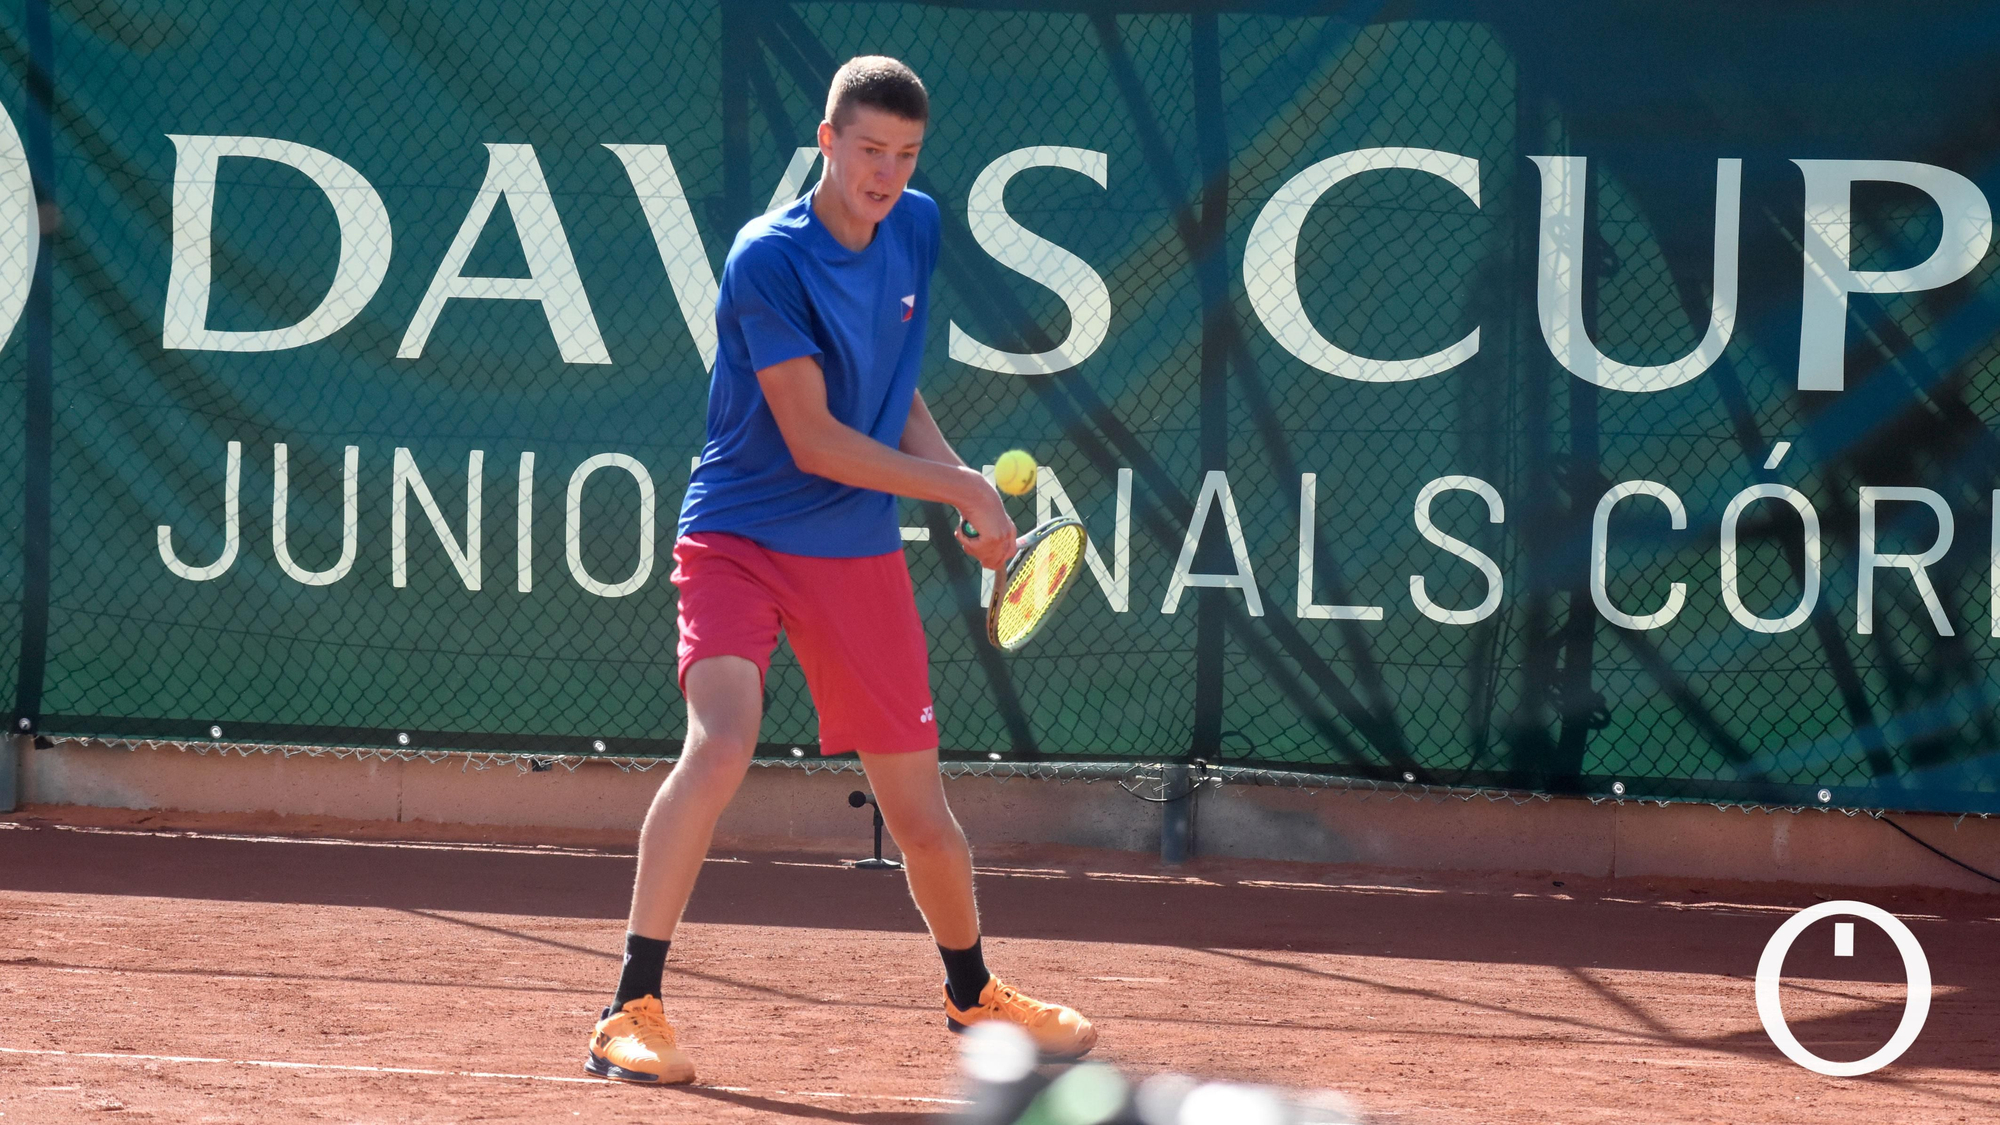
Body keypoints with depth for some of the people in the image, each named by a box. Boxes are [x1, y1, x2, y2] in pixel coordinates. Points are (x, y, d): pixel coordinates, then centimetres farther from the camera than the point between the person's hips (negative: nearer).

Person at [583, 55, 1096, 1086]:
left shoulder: (917, 230, 4)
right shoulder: (769, 259, -18)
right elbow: (813, 441, -19)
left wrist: (957, 480, -1)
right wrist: (964, 489, -14)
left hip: (859, 556, 6)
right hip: (739, 537, -6)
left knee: (919, 812, 9)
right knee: (720, 742, -28)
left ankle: (972, 995, 36)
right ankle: (631, 1010, -23)